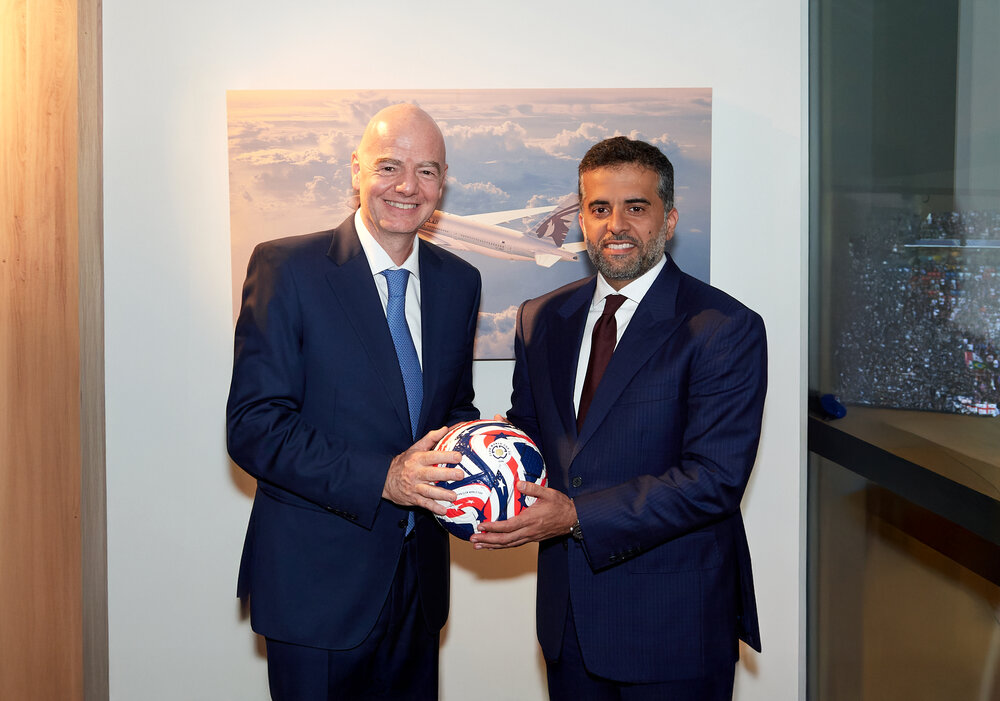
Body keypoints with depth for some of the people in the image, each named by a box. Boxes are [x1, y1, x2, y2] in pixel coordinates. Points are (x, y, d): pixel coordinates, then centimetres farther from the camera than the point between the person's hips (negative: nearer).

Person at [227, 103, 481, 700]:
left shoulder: (459, 281, 6)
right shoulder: (285, 268, -10)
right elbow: (253, 427, -15)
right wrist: (382, 478, -24)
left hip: (419, 580, 5)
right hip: (317, 583, -4)